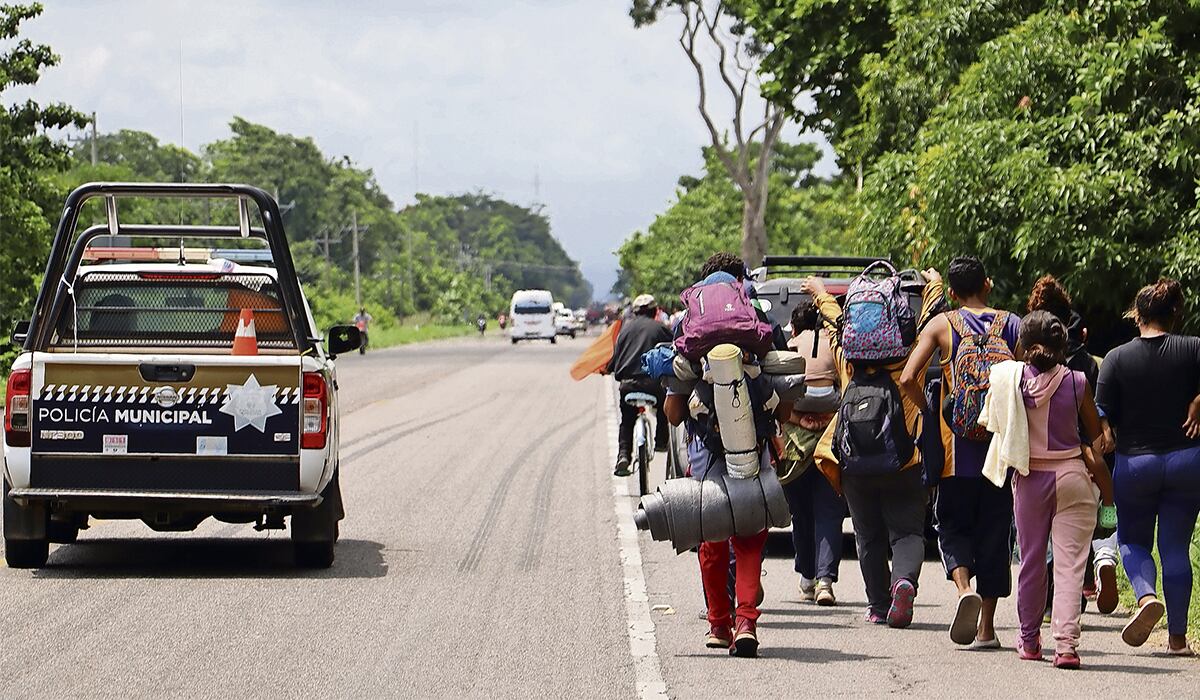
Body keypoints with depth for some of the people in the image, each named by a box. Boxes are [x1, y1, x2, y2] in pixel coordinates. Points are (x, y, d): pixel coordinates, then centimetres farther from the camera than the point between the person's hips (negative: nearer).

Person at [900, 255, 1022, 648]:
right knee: (994, 530, 9)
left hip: (959, 448, -1)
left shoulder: (942, 325, 0)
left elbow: (908, 379, -10)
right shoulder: (1012, 325, 4)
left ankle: (964, 586, -18)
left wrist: (930, 413, 5)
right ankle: (986, 627, 9)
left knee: (952, 524, 12)